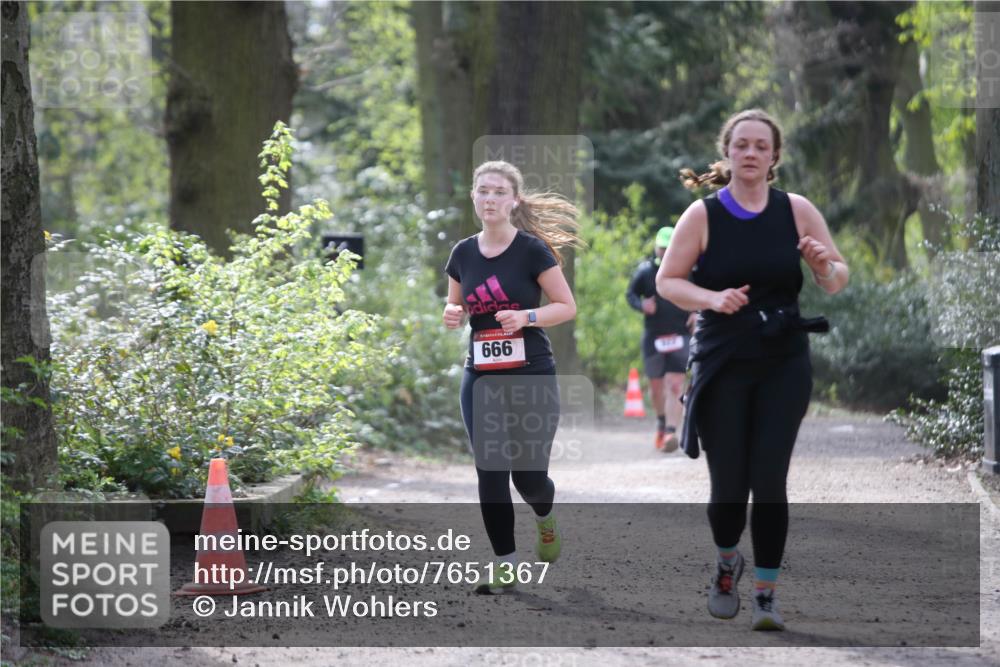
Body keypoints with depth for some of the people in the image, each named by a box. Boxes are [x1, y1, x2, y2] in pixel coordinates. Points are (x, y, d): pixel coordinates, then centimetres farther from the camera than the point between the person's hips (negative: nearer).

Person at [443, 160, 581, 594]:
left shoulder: (532, 250, -8)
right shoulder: (464, 254, 5)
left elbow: (567, 307, -5)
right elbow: (455, 306, 19)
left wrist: (527, 316, -22)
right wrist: (452, 315, -5)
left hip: (532, 377, -3)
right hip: (482, 379, 3)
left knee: (528, 474, 0)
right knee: (490, 473, -3)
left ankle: (545, 519, 35)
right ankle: (504, 565, 5)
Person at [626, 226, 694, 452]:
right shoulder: (645, 270, 4)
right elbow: (630, 294, 11)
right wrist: (641, 304, -11)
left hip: (680, 337, -2)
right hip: (653, 337, 2)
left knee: (675, 384, -15)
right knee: (656, 386, 13)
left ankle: (671, 431, -20)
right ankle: (662, 420, 39)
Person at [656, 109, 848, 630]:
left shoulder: (796, 210, 1)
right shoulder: (703, 214, -2)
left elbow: (837, 282, 6)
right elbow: (666, 281, 0)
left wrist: (825, 266, -17)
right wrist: (711, 299, -18)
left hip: (784, 364, 1)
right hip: (723, 365, 0)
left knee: (769, 481, -7)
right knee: (728, 484, 1)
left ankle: (766, 593, 4)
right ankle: (727, 563, 32)